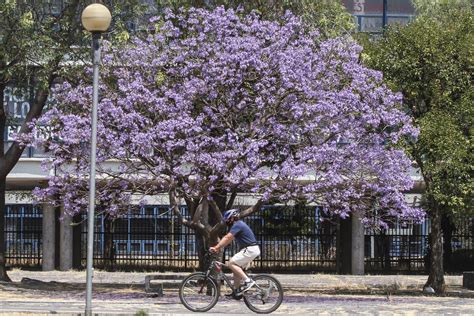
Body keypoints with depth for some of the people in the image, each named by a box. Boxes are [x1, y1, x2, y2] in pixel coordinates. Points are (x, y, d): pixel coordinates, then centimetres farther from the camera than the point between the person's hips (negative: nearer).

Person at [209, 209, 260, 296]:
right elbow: (228, 238, 19)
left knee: (231, 263, -15)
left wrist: (216, 247, -24)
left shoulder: (237, 225, -13)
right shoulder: (238, 224, 19)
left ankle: (247, 281, -17)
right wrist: (218, 247, 11)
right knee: (236, 267, 12)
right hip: (251, 250, 10)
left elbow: (227, 238, -21)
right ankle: (237, 290, 13)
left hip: (250, 249, -10)